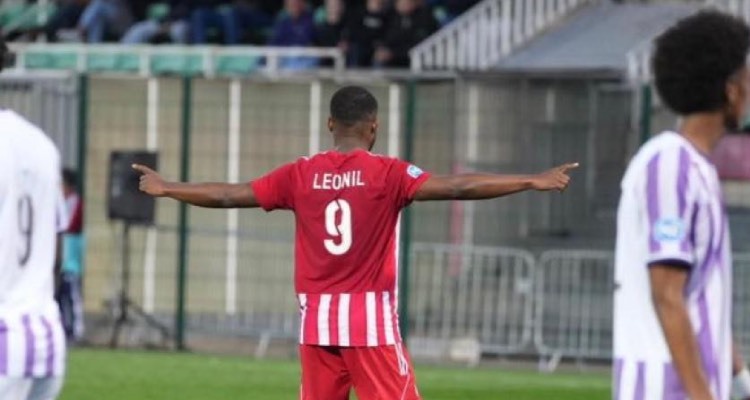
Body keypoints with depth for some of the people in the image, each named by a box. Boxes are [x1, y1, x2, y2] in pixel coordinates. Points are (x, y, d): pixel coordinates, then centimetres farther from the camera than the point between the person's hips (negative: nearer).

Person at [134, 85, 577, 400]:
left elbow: (229, 195, 10)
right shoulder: (387, 174, -6)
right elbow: (456, 187, -16)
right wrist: (534, 182, -17)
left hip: (317, 319, 4)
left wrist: (166, 189, 24)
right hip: (371, 319, -4)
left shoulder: (301, 175, 4)